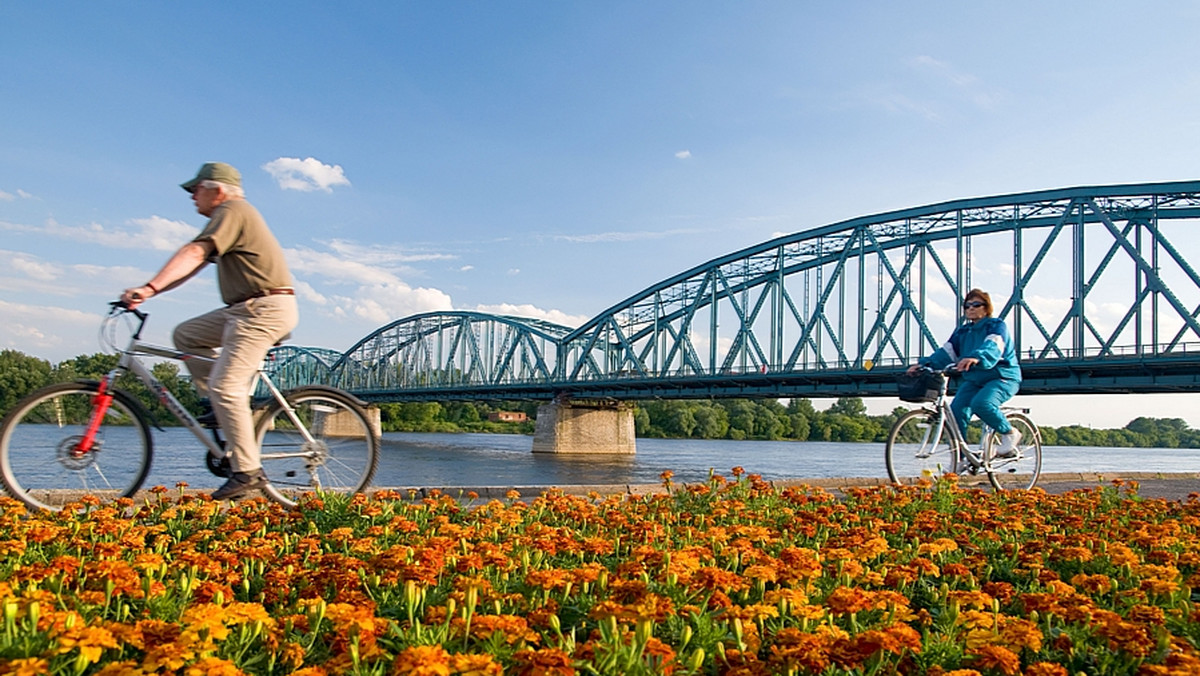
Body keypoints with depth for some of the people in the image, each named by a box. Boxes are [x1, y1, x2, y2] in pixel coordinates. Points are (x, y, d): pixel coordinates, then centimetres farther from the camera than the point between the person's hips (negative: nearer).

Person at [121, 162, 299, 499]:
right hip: (247, 309, 10)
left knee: (225, 386, -13)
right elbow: (195, 264, 21)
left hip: (263, 309, -10)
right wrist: (148, 291, 14)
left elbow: (193, 254, -22)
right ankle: (224, 408, 11)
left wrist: (150, 287, -30)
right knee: (186, 334, 13)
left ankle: (247, 471, -10)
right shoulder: (233, 215, 24)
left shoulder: (232, 211, -8)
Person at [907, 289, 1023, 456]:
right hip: (973, 380, 6)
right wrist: (925, 364, -20)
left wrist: (976, 358, -51)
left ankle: (1010, 433, -6)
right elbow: (946, 352, -2)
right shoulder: (962, 331, 12)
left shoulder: (997, 326, -7)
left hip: (1002, 378, -6)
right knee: (956, 411, -16)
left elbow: (992, 347, -29)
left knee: (981, 404, -33)